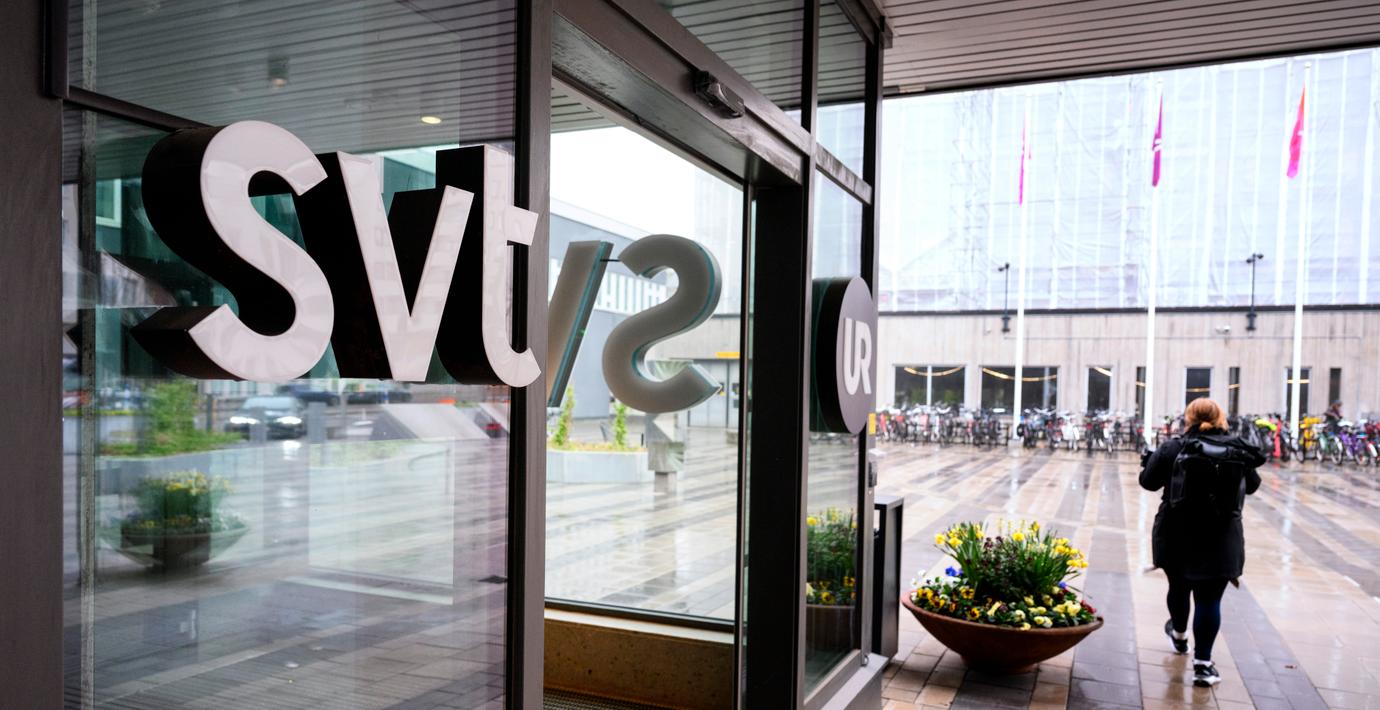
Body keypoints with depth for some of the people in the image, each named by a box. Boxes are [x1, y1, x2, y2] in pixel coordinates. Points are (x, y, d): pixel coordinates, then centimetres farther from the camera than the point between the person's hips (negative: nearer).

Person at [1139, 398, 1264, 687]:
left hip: (1176, 536, 0)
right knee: (1209, 599, 2)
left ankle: (1179, 635, 45)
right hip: (1221, 539, 0)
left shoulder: (1173, 448, -8)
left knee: (1179, 587, 21)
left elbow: (1148, 481, -3)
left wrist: (1153, 458, 16)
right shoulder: (1238, 450, 0)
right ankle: (1202, 664, 2)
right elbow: (1252, 486, 15)